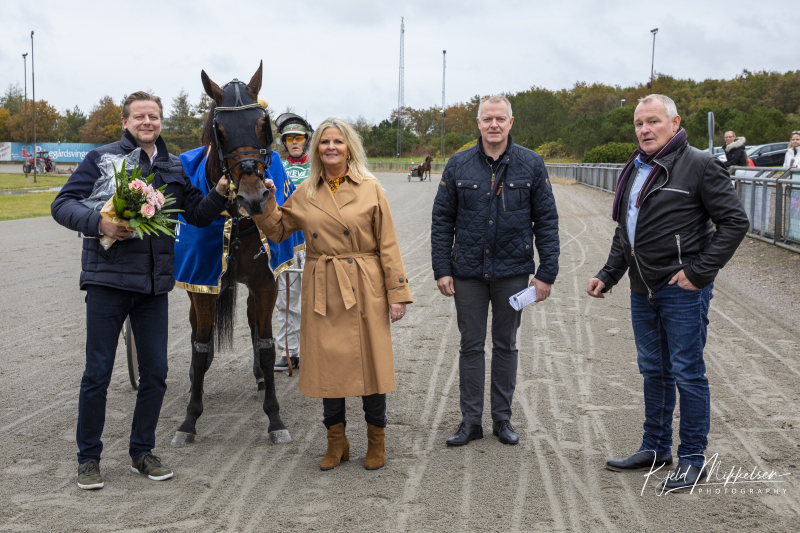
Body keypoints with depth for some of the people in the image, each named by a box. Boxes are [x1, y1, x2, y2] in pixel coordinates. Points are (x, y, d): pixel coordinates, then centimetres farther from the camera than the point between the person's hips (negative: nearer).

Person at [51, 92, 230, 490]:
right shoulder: (102, 158, -3)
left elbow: (197, 215, 12)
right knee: (98, 373, 2)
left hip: (154, 284, 5)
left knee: (155, 373, 9)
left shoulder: (173, 168, 12)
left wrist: (219, 194, -7)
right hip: (108, 280, -4)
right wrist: (98, 222, -24)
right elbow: (62, 205, -6)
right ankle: (88, 458, 17)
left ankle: (142, 452, 25)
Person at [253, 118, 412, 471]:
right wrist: (266, 202, -2)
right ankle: (337, 441, 22)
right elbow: (277, 230, 15)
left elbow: (388, 246, -2)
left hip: (365, 290, -2)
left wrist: (397, 293, -5)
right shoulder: (305, 194, 7)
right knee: (327, 365, 6)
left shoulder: (370, 189, -1)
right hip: (322, 293, 3)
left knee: (370, 362, 2)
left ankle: (376, 441, 19)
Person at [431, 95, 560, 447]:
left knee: (506, 345, 11)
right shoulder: (458, 166, 0)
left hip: (512, 271, 0)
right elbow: (442, 220, 3)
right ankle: (471, 420, 16)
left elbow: (546, 220, 0)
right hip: (468, 272, 1)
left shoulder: (531, 165, -2)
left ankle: (502, 418, 22)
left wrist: (547, 272, -5)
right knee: (471, 346, 7)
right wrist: (441, 269, -3)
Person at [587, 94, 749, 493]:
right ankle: (655, 448, 28)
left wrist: (699, 272, -16)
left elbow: (735, 221, -13)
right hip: (643, 290, 8)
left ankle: (692, 459, 9)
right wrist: (608, 275, 14)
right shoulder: (633, 171, 14)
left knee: (687, 373, -2)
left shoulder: (699, 165, -10)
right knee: (654, 371, 16)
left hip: (682, 290, -8)